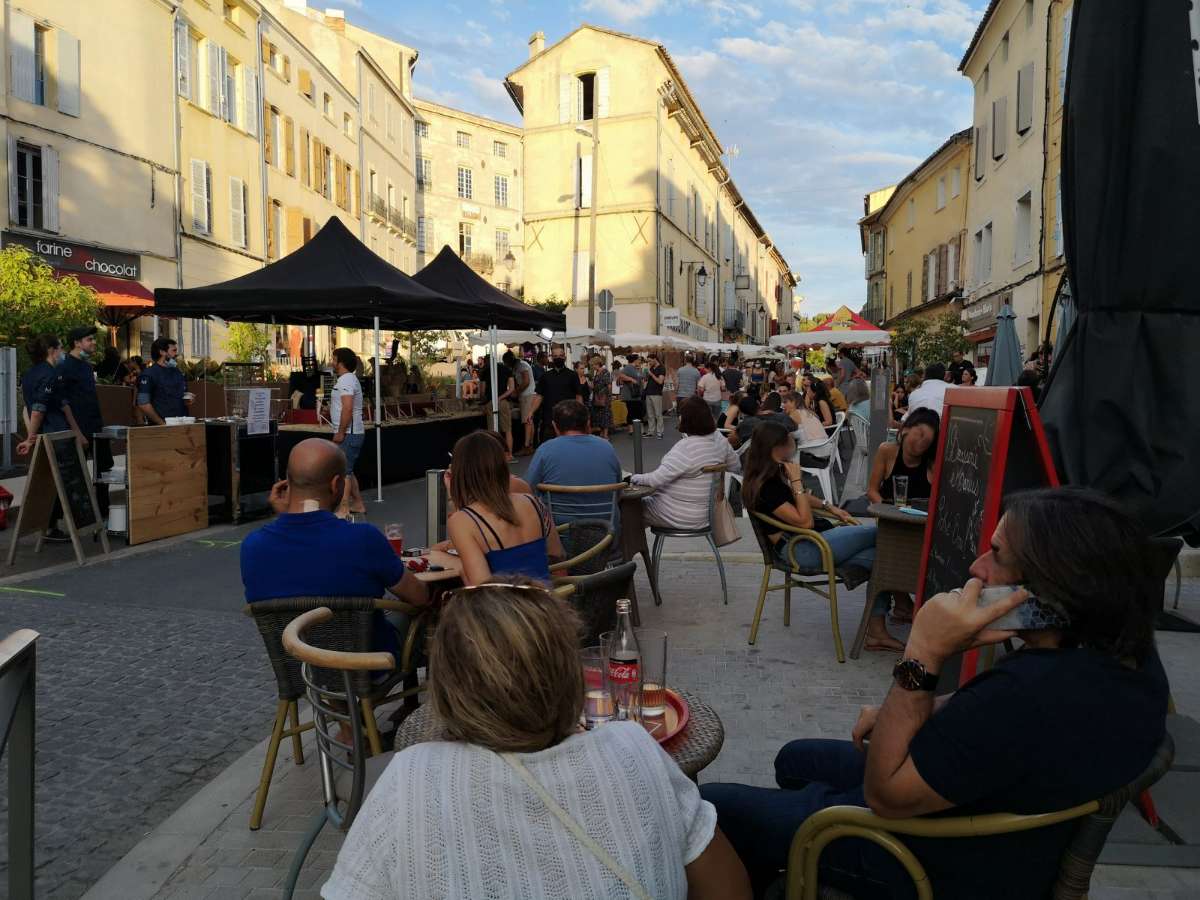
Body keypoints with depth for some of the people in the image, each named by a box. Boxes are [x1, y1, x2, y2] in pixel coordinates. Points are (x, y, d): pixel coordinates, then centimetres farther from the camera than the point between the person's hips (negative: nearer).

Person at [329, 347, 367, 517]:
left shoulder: (346, 380, -15)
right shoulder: (348, 379, 19)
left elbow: (348, 408, -24)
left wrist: (340, 432, -23)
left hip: (348, 434, -11)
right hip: (351, 433, 11)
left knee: (343, 472, -10)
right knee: (347, 471, 17)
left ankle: (343, 509, -10)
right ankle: (358, 504, 22)